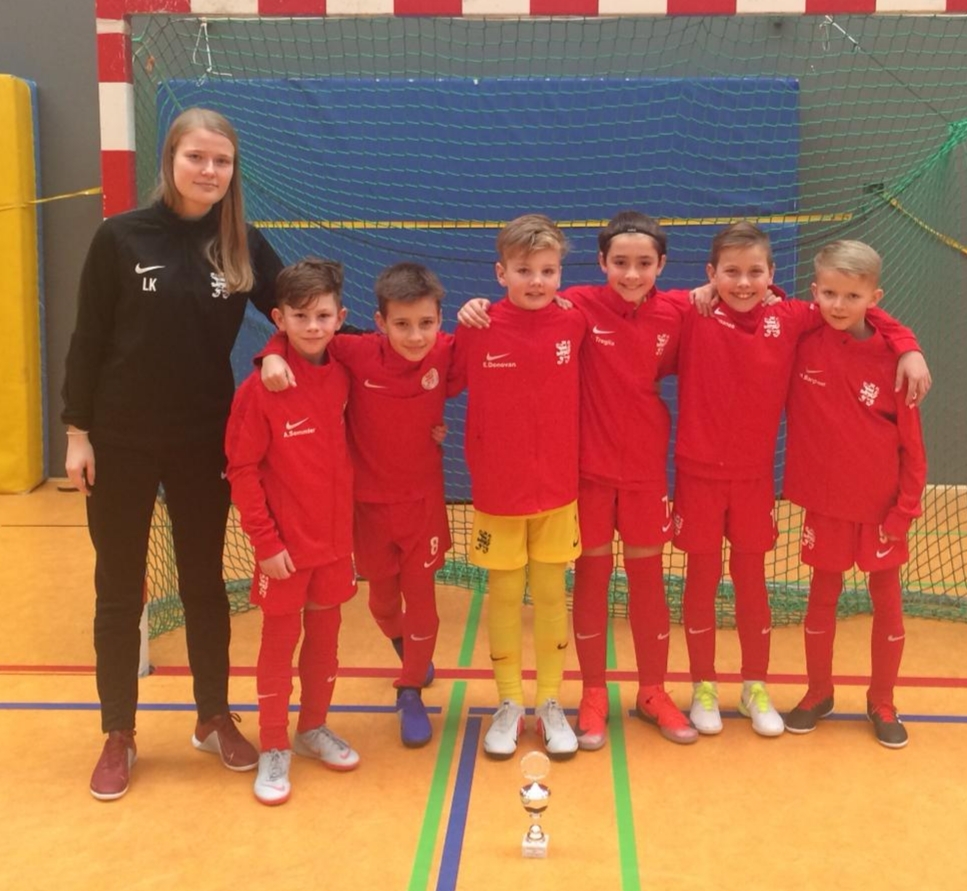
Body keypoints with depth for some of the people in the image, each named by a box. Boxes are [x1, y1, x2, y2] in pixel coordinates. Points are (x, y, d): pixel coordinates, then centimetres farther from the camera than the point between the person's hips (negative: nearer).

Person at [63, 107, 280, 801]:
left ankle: (215, 721, 28)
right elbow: (88, 341, -4)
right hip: (121, 443, -2)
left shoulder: (244, 246, -1)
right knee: (119, 592, 8)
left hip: (205, 444, 2)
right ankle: (119, 737, 22)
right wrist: (77, 431, -6)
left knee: (205, 584, 13)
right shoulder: (121, 237, -7)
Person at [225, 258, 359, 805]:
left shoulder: (343, 378, -1)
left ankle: (314, 729, 34)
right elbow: (242, 470, -12)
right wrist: (265, 541, -13)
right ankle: (274, 750, 19)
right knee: (280, 643, 7)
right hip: (286, 545, -4)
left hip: (336, 540, 4)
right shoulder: (261, 388, -15)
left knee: (325, 639, 16)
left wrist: (351, 525, 5)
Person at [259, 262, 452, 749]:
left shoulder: (446, 352, -16)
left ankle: (410, 693, 26)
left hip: (424, 502, 0)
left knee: (421, 595, 6)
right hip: (371, 503, 0)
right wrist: (273, 356, -29)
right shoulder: (359, 353, -20)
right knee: (382, 595, 19)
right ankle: (402, 642, 54)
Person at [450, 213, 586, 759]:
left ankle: (551, 704, 25)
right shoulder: (478, 330, -10)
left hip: (558, 491, 1)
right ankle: (509, 706, 25)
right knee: (504, 596, 9)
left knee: (551, 595, 10)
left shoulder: (575, 326, -6)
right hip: (498, 492, -1)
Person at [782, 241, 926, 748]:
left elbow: (911, 440, -7)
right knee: (823, 595, 12)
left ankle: (882, 702, 25)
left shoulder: (889, 357, -11)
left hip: (881, 502, -1)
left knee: (886, 598, 9)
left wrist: (906, 507, -9)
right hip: (824, 500, 1)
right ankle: (818, 692, 29)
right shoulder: (802, 341, -8)